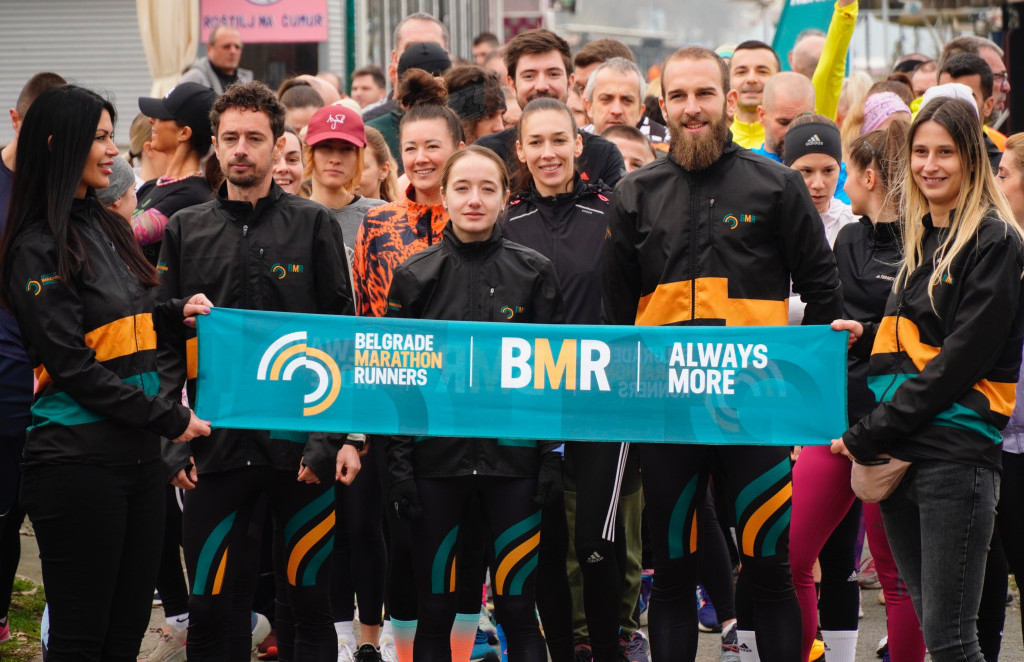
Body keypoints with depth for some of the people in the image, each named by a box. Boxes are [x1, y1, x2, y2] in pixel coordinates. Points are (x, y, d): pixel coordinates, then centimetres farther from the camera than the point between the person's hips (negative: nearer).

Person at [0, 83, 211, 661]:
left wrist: (173, 314, 5)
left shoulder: (112, 229, 15)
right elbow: (73, 365, -15)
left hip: (139, 455, 8)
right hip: (78, 458, -8)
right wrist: (168, 418, -13)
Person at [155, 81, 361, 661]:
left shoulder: (315, 225, 4)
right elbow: (167, 343, 8)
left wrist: (341, 436, -7)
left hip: (302, 441, -1)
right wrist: (173, 440, -2)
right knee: (214, 608, 2)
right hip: (217, 445, 2)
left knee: (308, 601, 4)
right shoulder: (186, 231, 10)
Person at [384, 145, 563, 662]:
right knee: (434, 610, 4)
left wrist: (552, 457, -2)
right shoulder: (415, 276, 5)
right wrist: (398, 461, -2)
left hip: (513, 456, -1)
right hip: (436, 458, 1)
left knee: (518, 608, -1)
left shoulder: (533, 272, 4)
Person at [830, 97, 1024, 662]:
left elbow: (963, 356, -14)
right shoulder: (920, 238, 19)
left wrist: (870, 433, -14)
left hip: (954, 448, -8)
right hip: (897, 452, 8)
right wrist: (866, 337, 7)